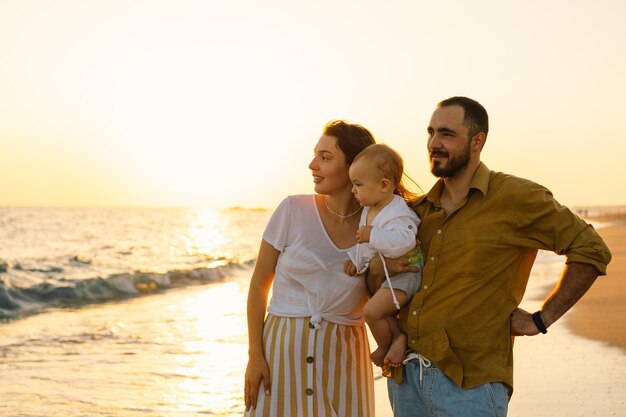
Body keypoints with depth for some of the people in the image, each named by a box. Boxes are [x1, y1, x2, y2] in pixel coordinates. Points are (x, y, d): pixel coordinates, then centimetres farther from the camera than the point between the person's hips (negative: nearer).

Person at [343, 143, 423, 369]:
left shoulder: (398, 213, -24)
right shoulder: (369, 210, 7)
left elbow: (404, 240, -42)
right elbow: (364, 243, 20)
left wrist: (372, 235, -34)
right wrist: (356, 259, 3)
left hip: (402, 275, -11)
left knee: (372, 310, -20)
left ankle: (385, 347, -1)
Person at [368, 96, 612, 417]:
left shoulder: (516, 198, -5)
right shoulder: (420, 210, 11)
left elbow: (591, 250, -3)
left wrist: (541, 320, -4)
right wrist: (377, 270, -3)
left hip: (468, 383, -6)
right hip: (405, 376, 6)